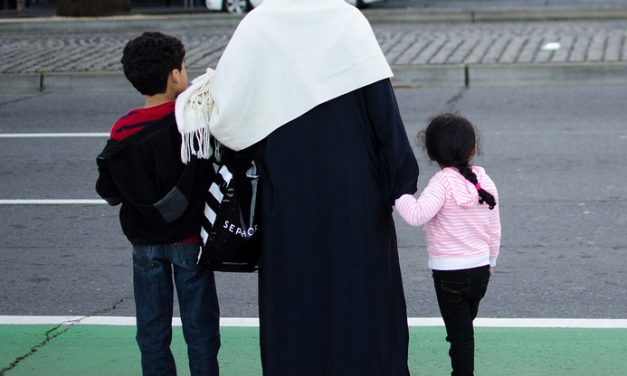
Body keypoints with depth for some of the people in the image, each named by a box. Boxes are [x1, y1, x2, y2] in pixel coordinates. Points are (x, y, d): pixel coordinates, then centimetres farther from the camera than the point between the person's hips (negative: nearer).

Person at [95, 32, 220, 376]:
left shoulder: (121, 131, -6)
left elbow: (109, 192, -1)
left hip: (145, 244, 3)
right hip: (188, 240, -2)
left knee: (152, 331, 11)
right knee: (200, 328, 7)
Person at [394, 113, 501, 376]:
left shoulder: (443, 182, -18)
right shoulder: (485, 182, 1)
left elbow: (417, 215, -33)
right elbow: (494, 230, 8)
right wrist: (490, 262, 23)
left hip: (449, 273, -6)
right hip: (480, 269, 6)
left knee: (459, 334, 2)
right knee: (465, 329, 21)